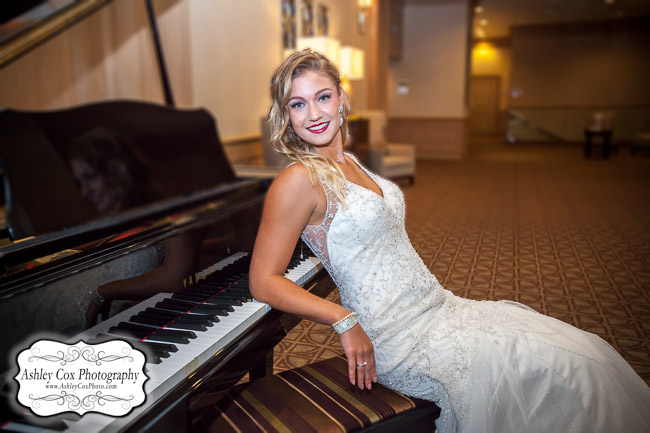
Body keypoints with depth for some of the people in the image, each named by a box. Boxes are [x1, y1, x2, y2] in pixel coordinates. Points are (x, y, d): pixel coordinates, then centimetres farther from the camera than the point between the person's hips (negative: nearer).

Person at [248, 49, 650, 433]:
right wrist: (346, 321, -24)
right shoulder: (298, 181, -16)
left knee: (589, 350, 6)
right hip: (404, 337, -8)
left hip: (439, 306, 8)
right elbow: (264, 282, -16)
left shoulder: (350, 163, 10)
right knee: (572, 371, -11)